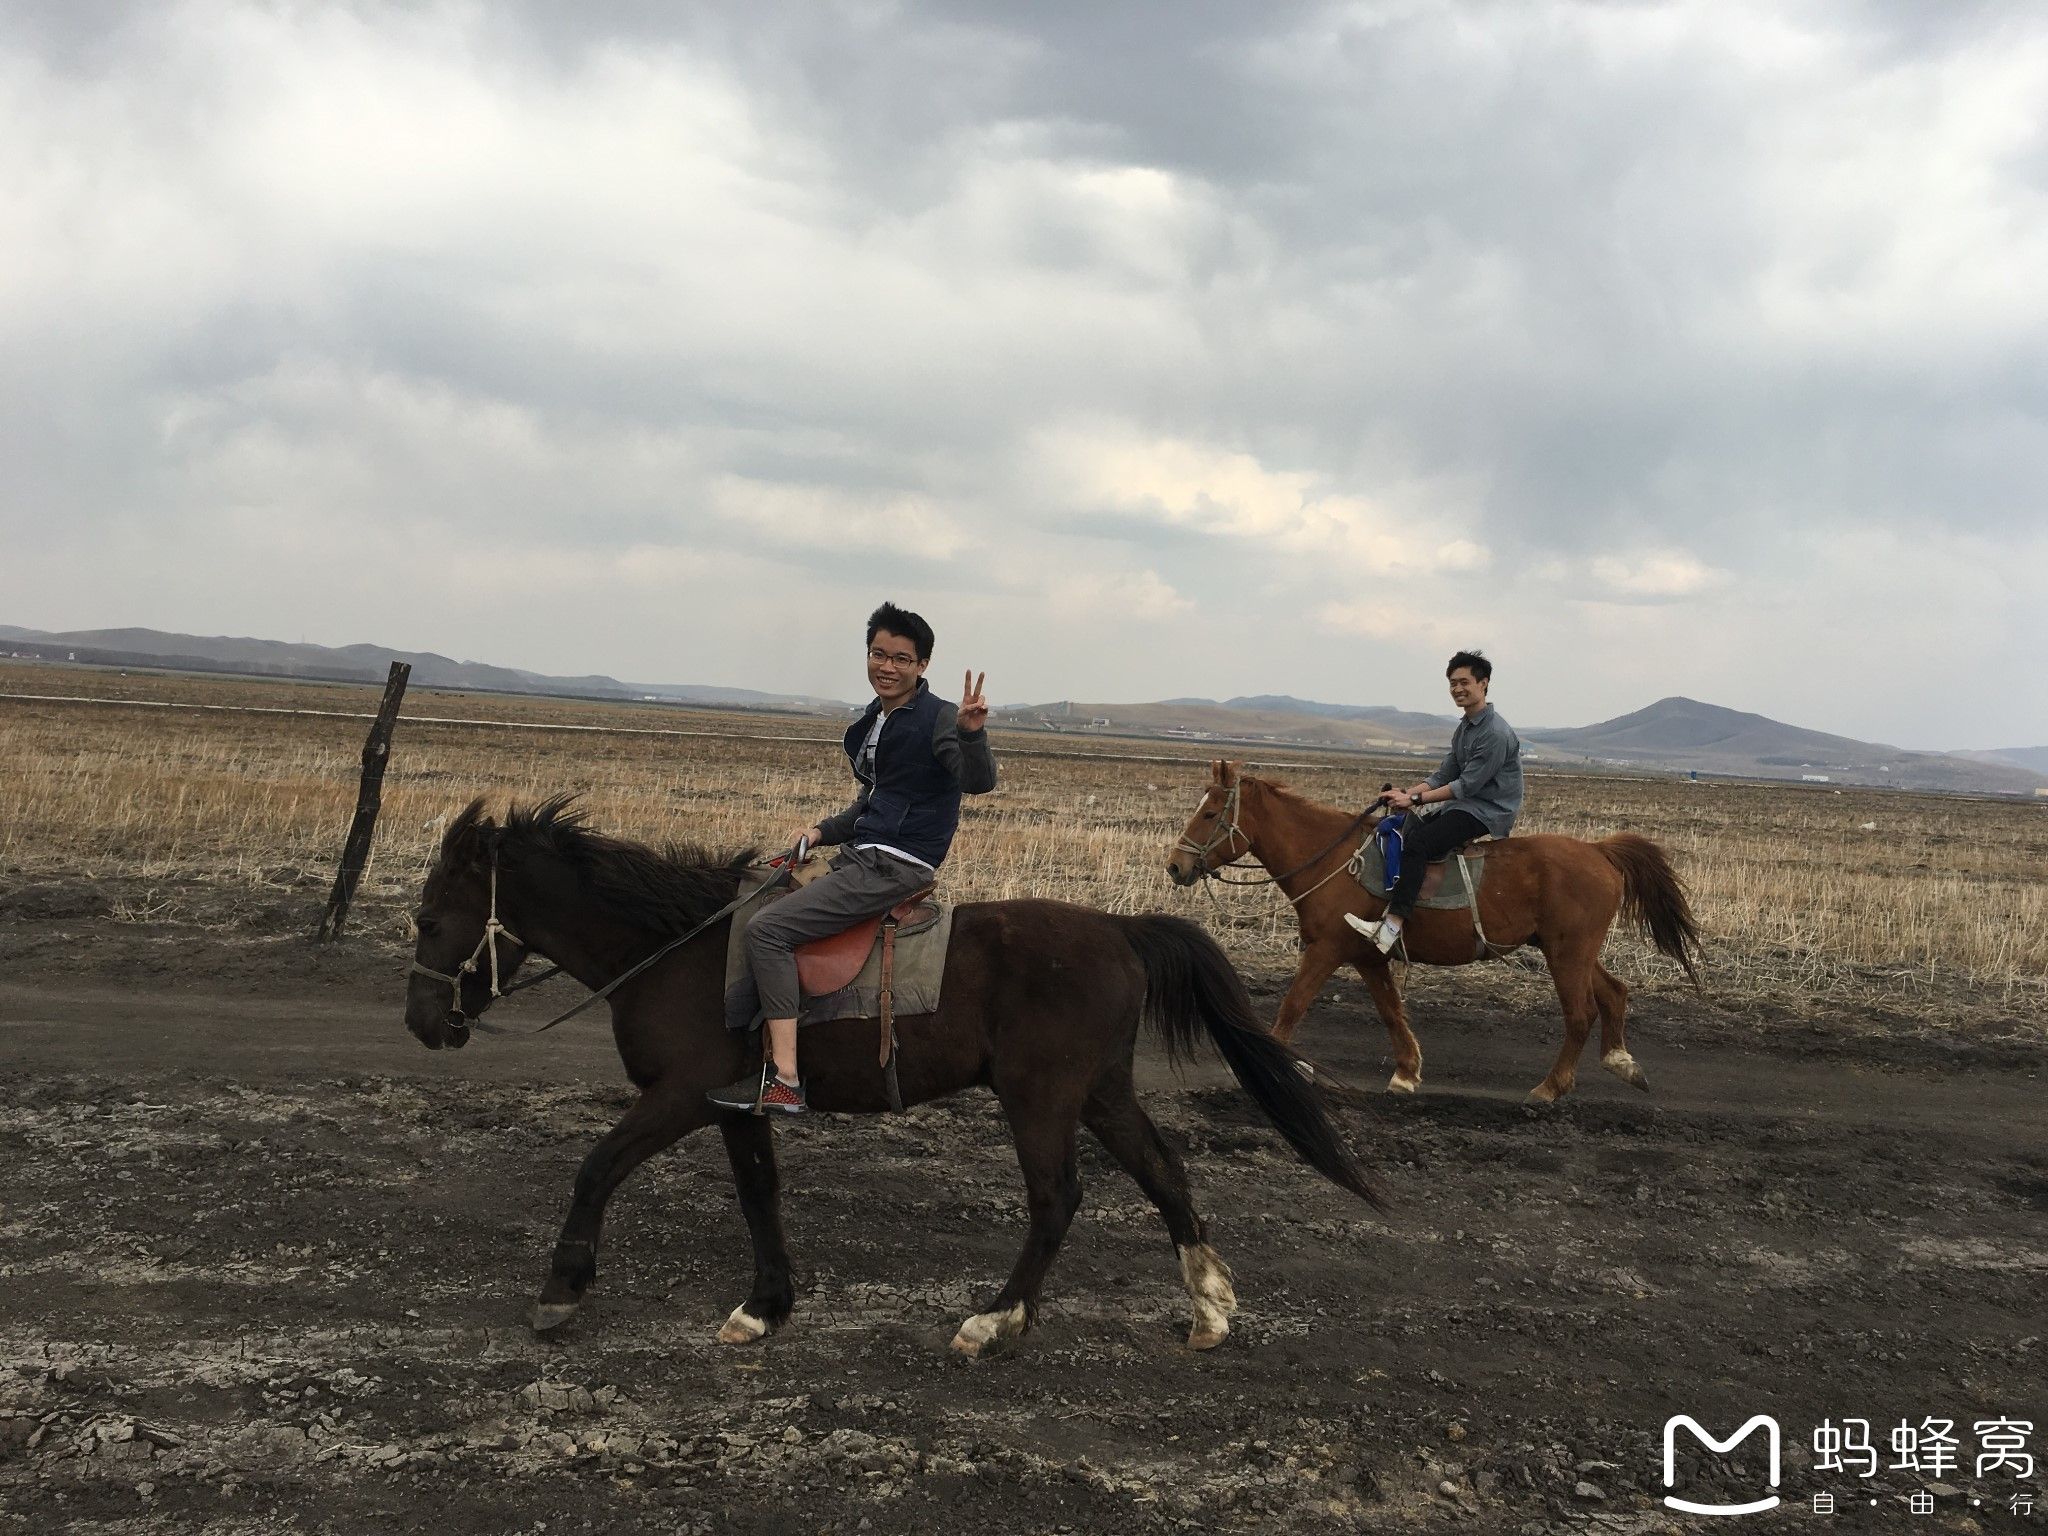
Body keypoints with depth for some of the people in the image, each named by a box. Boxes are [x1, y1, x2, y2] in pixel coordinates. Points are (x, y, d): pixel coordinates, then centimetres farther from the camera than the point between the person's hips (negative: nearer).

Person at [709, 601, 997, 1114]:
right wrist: (822, 832, 13)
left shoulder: (937, 719, -10)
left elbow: (978, 782, -27)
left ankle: (785, 1081, -21)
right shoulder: (871, 725, 17)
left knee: (767, 929, -18)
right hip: (861, 859, 10)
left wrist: (972, 734, -45)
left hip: (899, 865, -10)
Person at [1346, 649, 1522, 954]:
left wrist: (1415, 799, -18)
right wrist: (1407, 792, -4)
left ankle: (1393, 925, -34)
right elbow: (1443, 775, 14)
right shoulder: (1464, 728, 14)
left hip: (1489, 813, -10)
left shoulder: (1496, 733, -17)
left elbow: (1467, 785, -19)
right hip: (1463, 806, 10)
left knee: (1417, 842, -27)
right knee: (1400, 830, 0)